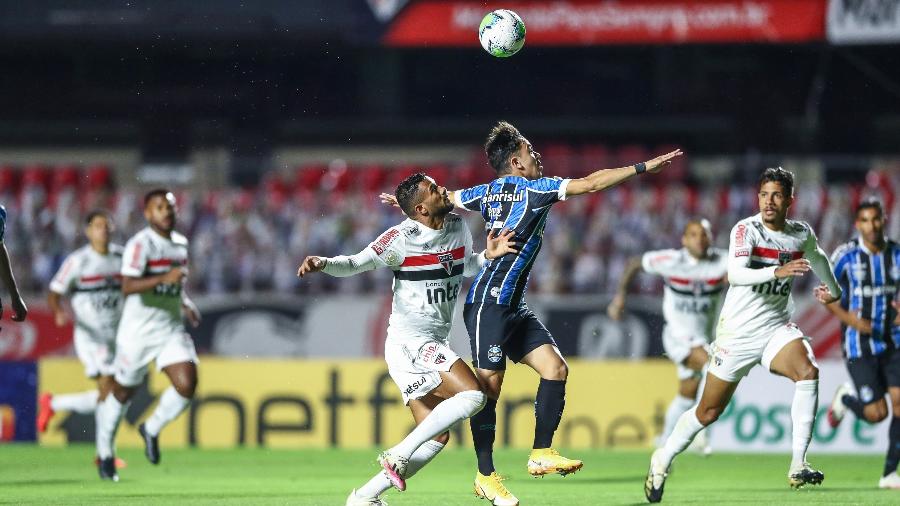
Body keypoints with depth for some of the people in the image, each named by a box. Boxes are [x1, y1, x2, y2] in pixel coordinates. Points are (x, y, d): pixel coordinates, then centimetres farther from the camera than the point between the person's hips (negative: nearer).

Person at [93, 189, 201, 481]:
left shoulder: (180, 244, 9)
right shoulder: (140, 244, -16)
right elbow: (128, 287, -29)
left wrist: (186, 305, 13)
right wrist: (165, 278, -37)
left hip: (171, 330, 5)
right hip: (138, 332, -5)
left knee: (187, 384, -15)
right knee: (123, 392, 9)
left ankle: (151, 430, 12)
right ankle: (105, 452, 30)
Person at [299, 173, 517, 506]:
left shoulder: (458, 229, 8)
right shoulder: (402, 238, -14)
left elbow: (466, 266, 25)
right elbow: (355, 264, -14)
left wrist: (488, 256, 4)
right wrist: (323, 263, -33)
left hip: (434, 346, 9)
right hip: (410, 341, -9)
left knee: (437, 437, 6)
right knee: (472, 394, -24)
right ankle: (399, 455, -17)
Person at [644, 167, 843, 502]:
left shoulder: (803, 235, 1)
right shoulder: (746, 230, -15)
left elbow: (817, 259, 27)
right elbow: (736, 273, -33)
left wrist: (833, 289, 41)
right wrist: (777, 271, -46)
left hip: (777, 327, 3)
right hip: (738, 332, -3)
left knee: (807, 371, -28)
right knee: (708, 412, 5)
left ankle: (797, 467, -27)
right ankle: (662, 461, 30)